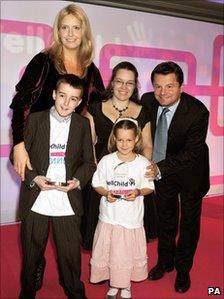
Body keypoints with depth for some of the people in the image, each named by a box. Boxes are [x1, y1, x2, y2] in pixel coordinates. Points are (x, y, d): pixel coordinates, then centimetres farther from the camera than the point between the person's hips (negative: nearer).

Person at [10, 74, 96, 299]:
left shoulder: (83, 124, 2)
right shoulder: (35, 119, -2)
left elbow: (89, 162, 5)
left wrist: (78, 180, -13)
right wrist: (33, 178, -15)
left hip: (67, 204, 1)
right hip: (35, 202, 0)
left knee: (70, 255, 10)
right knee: (31, 254, 16)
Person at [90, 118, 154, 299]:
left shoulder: (143, 163, -5)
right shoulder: (106, 161, -4)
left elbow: (149, 187, 1)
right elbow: (97, 183, 2)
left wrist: (138, 192, -18)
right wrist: (106, 193, -17)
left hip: (132, 217, 0)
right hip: (109, 216, 1)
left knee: (129, 252, 10)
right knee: (109, 251, 9)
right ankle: (113, 284, 33)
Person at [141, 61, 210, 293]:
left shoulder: (198, 112, -31)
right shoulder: (147, 101, -19)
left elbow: (192, 153, -28)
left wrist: (160, 168, -36)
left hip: (189, 172, -3)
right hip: (160, 168, 4)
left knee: (189, 221, 12)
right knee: (165, 217, 20)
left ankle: (183, 269, 35)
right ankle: (165, 261, 43)